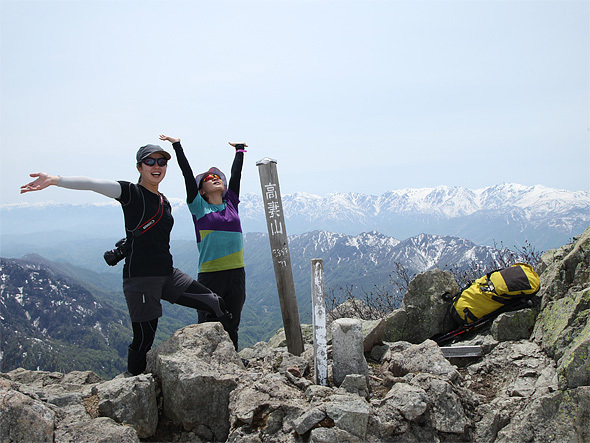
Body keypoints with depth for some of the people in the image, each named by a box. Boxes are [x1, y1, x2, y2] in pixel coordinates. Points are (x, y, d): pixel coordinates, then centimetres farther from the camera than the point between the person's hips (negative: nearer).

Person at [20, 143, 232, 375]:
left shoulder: (165, 203, 16)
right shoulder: (131, 193, -5)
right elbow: (93, 184, -21)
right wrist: (55, 180, -37)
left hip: (167, 275, 8)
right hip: (140, 278, -7)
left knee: (217, 305, 5)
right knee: (144, 340, -5)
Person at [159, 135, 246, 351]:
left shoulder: (231, 203, 13)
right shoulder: (199, 207, 2)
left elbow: (236, 173, 18)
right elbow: (187, 173, -1)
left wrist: (239, 149, 26)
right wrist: (177, 145, -1)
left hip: (236, 272, 4)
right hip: (210, 274, -4)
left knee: (231, 326, 11)